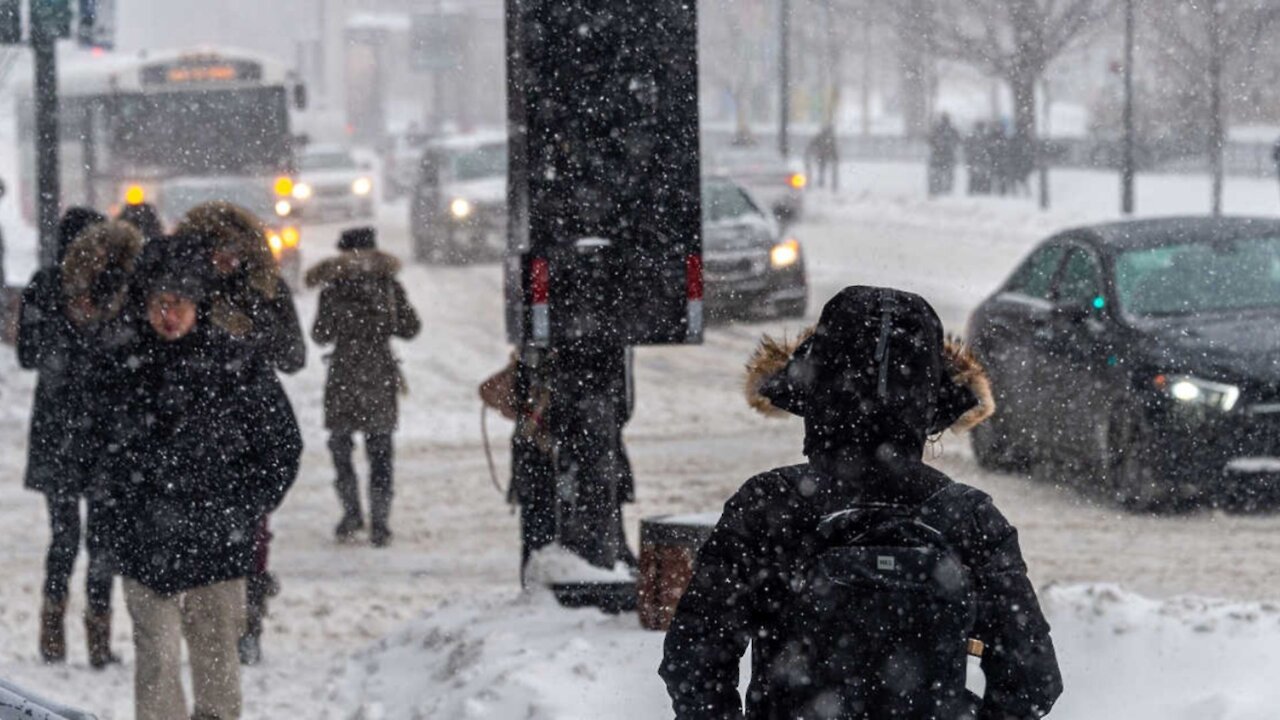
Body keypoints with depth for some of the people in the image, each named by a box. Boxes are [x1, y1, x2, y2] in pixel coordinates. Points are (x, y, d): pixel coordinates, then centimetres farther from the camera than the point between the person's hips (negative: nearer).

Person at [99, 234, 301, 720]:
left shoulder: (229, 361, -2)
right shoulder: (125, 362, 2)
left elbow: (283, 444, 5)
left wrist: (248, 506, 1)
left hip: (216, 537, 0)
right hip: (147, 541, 0)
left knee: (216, 653, 7)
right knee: (158, 654, -6)